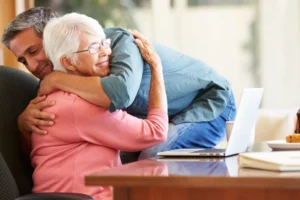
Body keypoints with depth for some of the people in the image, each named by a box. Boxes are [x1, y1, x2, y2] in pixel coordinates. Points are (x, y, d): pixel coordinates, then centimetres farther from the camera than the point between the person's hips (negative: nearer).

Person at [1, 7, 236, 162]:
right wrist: (25, 121, -30)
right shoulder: (74, 76, -6)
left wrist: (57, 79, -39)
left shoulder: (116, 41, -28)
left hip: (211, 101, -8)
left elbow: (121, 92, -51)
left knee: (155, 159, -26)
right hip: (171, 118, 8)